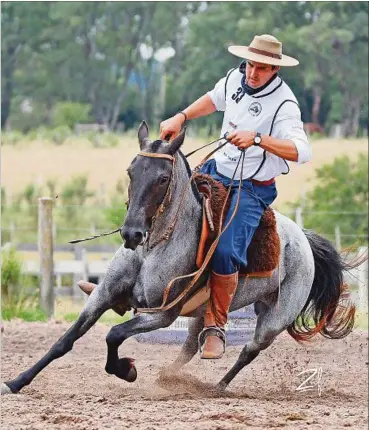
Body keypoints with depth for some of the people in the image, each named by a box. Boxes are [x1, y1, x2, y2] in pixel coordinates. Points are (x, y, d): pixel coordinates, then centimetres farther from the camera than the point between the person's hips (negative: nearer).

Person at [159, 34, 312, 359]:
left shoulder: (283, 104, -22)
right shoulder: (235, 79, -2)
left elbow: (302, 152, -34)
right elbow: (213, 100, 20)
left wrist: (258, 138, -41)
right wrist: (180, 118, 7)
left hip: (253, 188, -7)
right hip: (218, 171, 7)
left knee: (225, 253, -25)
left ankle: (215, 327, -9)